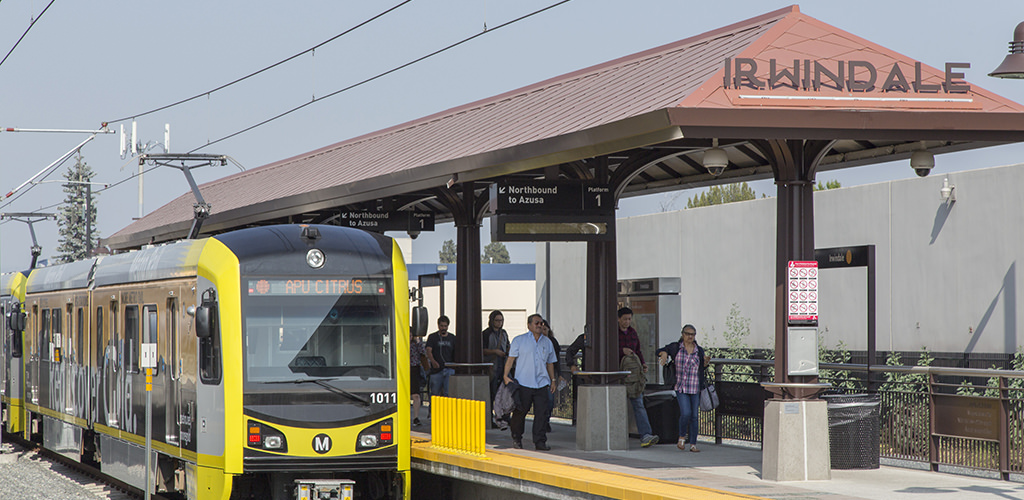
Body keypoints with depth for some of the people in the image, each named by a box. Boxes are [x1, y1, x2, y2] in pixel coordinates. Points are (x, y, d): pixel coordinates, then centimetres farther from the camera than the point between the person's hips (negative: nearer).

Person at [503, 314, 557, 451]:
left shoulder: (547, 342, 15)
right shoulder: (519, 341, 4)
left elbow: (550, 363, 21)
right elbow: (510, 358, 0)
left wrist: (553, 380, 17)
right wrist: (506, 376, -10)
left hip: (542, 383, 3)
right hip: (524, 383, -3)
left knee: (541, 413, -4)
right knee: (520, 411, 2)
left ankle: (540, 441, 0)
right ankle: (516, 438, 19)